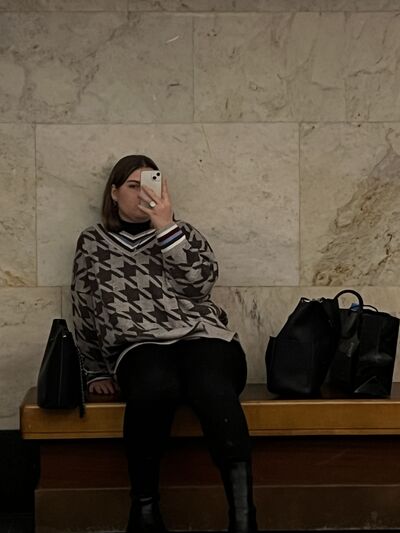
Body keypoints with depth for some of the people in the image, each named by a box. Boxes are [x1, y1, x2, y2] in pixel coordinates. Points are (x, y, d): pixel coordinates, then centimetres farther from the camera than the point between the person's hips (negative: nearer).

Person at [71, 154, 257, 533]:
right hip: (140, 347, 0)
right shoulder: (93, 243, 21)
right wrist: (96, 372, 19)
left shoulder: (181, 232, 21)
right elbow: (84, 313, 23)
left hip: (202, 337, 1)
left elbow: (201, 282, 1)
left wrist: (165, 226, -5)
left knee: (212, 389, -36)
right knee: (157, 385, -39)